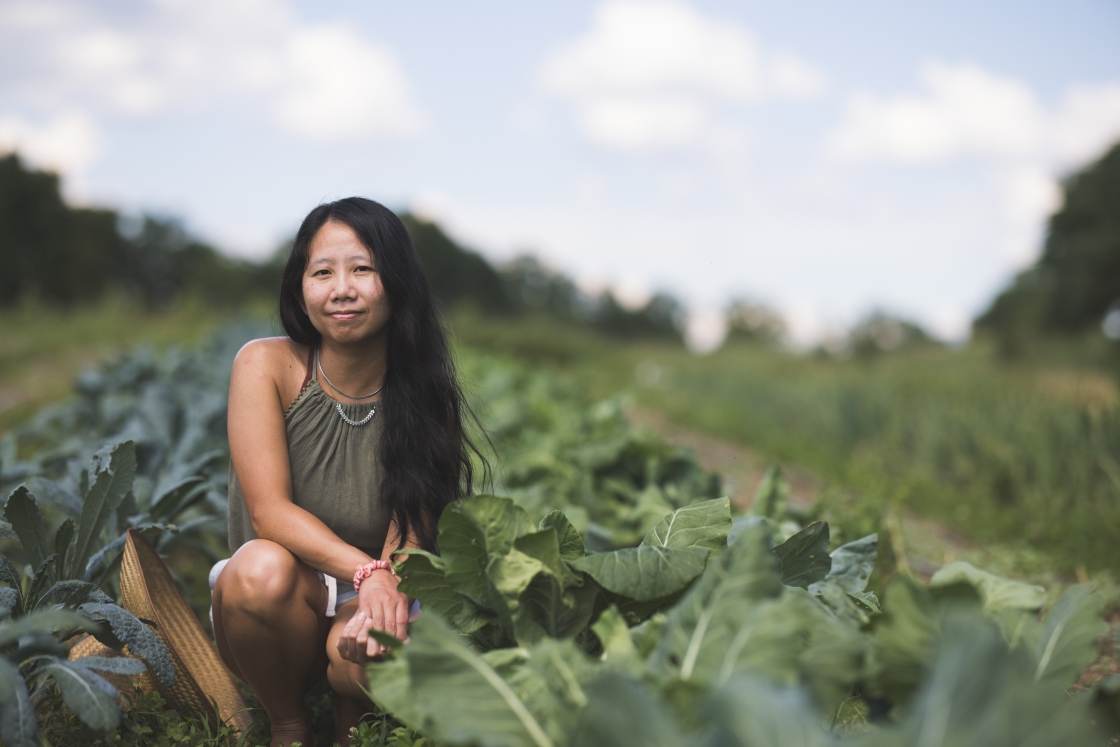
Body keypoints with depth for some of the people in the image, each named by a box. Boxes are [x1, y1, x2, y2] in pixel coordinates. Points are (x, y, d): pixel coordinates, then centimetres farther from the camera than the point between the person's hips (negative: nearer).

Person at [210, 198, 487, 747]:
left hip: (368, 602, 0)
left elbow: (410, 535, -11)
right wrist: (367, 571, -32)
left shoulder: (426, 395, -5)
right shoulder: (266, 365, -9)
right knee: (264, 568, -35)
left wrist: (385, 594, -35)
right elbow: (268, 511, -17)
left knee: (364, 652, -35)